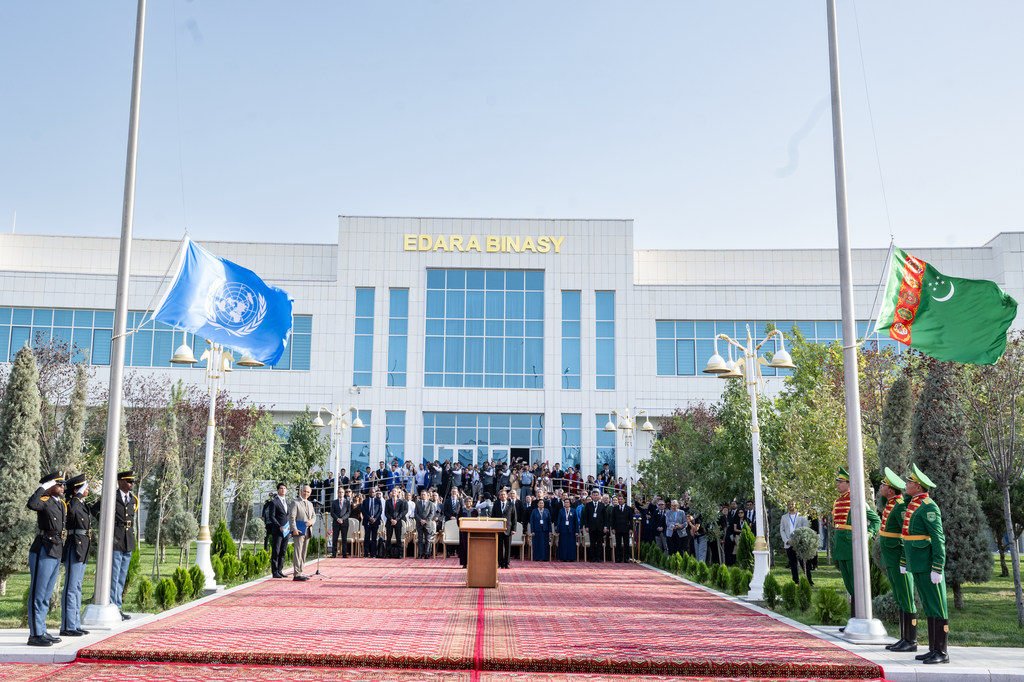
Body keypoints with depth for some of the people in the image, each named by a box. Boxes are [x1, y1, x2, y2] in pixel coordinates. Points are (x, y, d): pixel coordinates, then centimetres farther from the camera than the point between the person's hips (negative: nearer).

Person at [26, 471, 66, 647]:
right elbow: (32, 504, -35)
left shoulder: (61, 504, 14)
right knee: (37, 595, -3)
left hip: (56, 553, 9)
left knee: (46, 596, 15)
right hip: (43, 552, -9)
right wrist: (43, 488, -23)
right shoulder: (44, 501, -11)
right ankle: (35, 634, 2)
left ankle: (42, 632, 23)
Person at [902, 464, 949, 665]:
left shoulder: (929, 507, -14)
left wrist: (937, 569, -20)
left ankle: (942, 652, 2)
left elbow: (939, 539, -18)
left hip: (929, 564, -9)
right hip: (917, 565, 10)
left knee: (937, 606, -3)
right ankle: (934, 650, 17)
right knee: (928, 607, 12)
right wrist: (903, 562, 24)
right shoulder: (912, 505, 14)